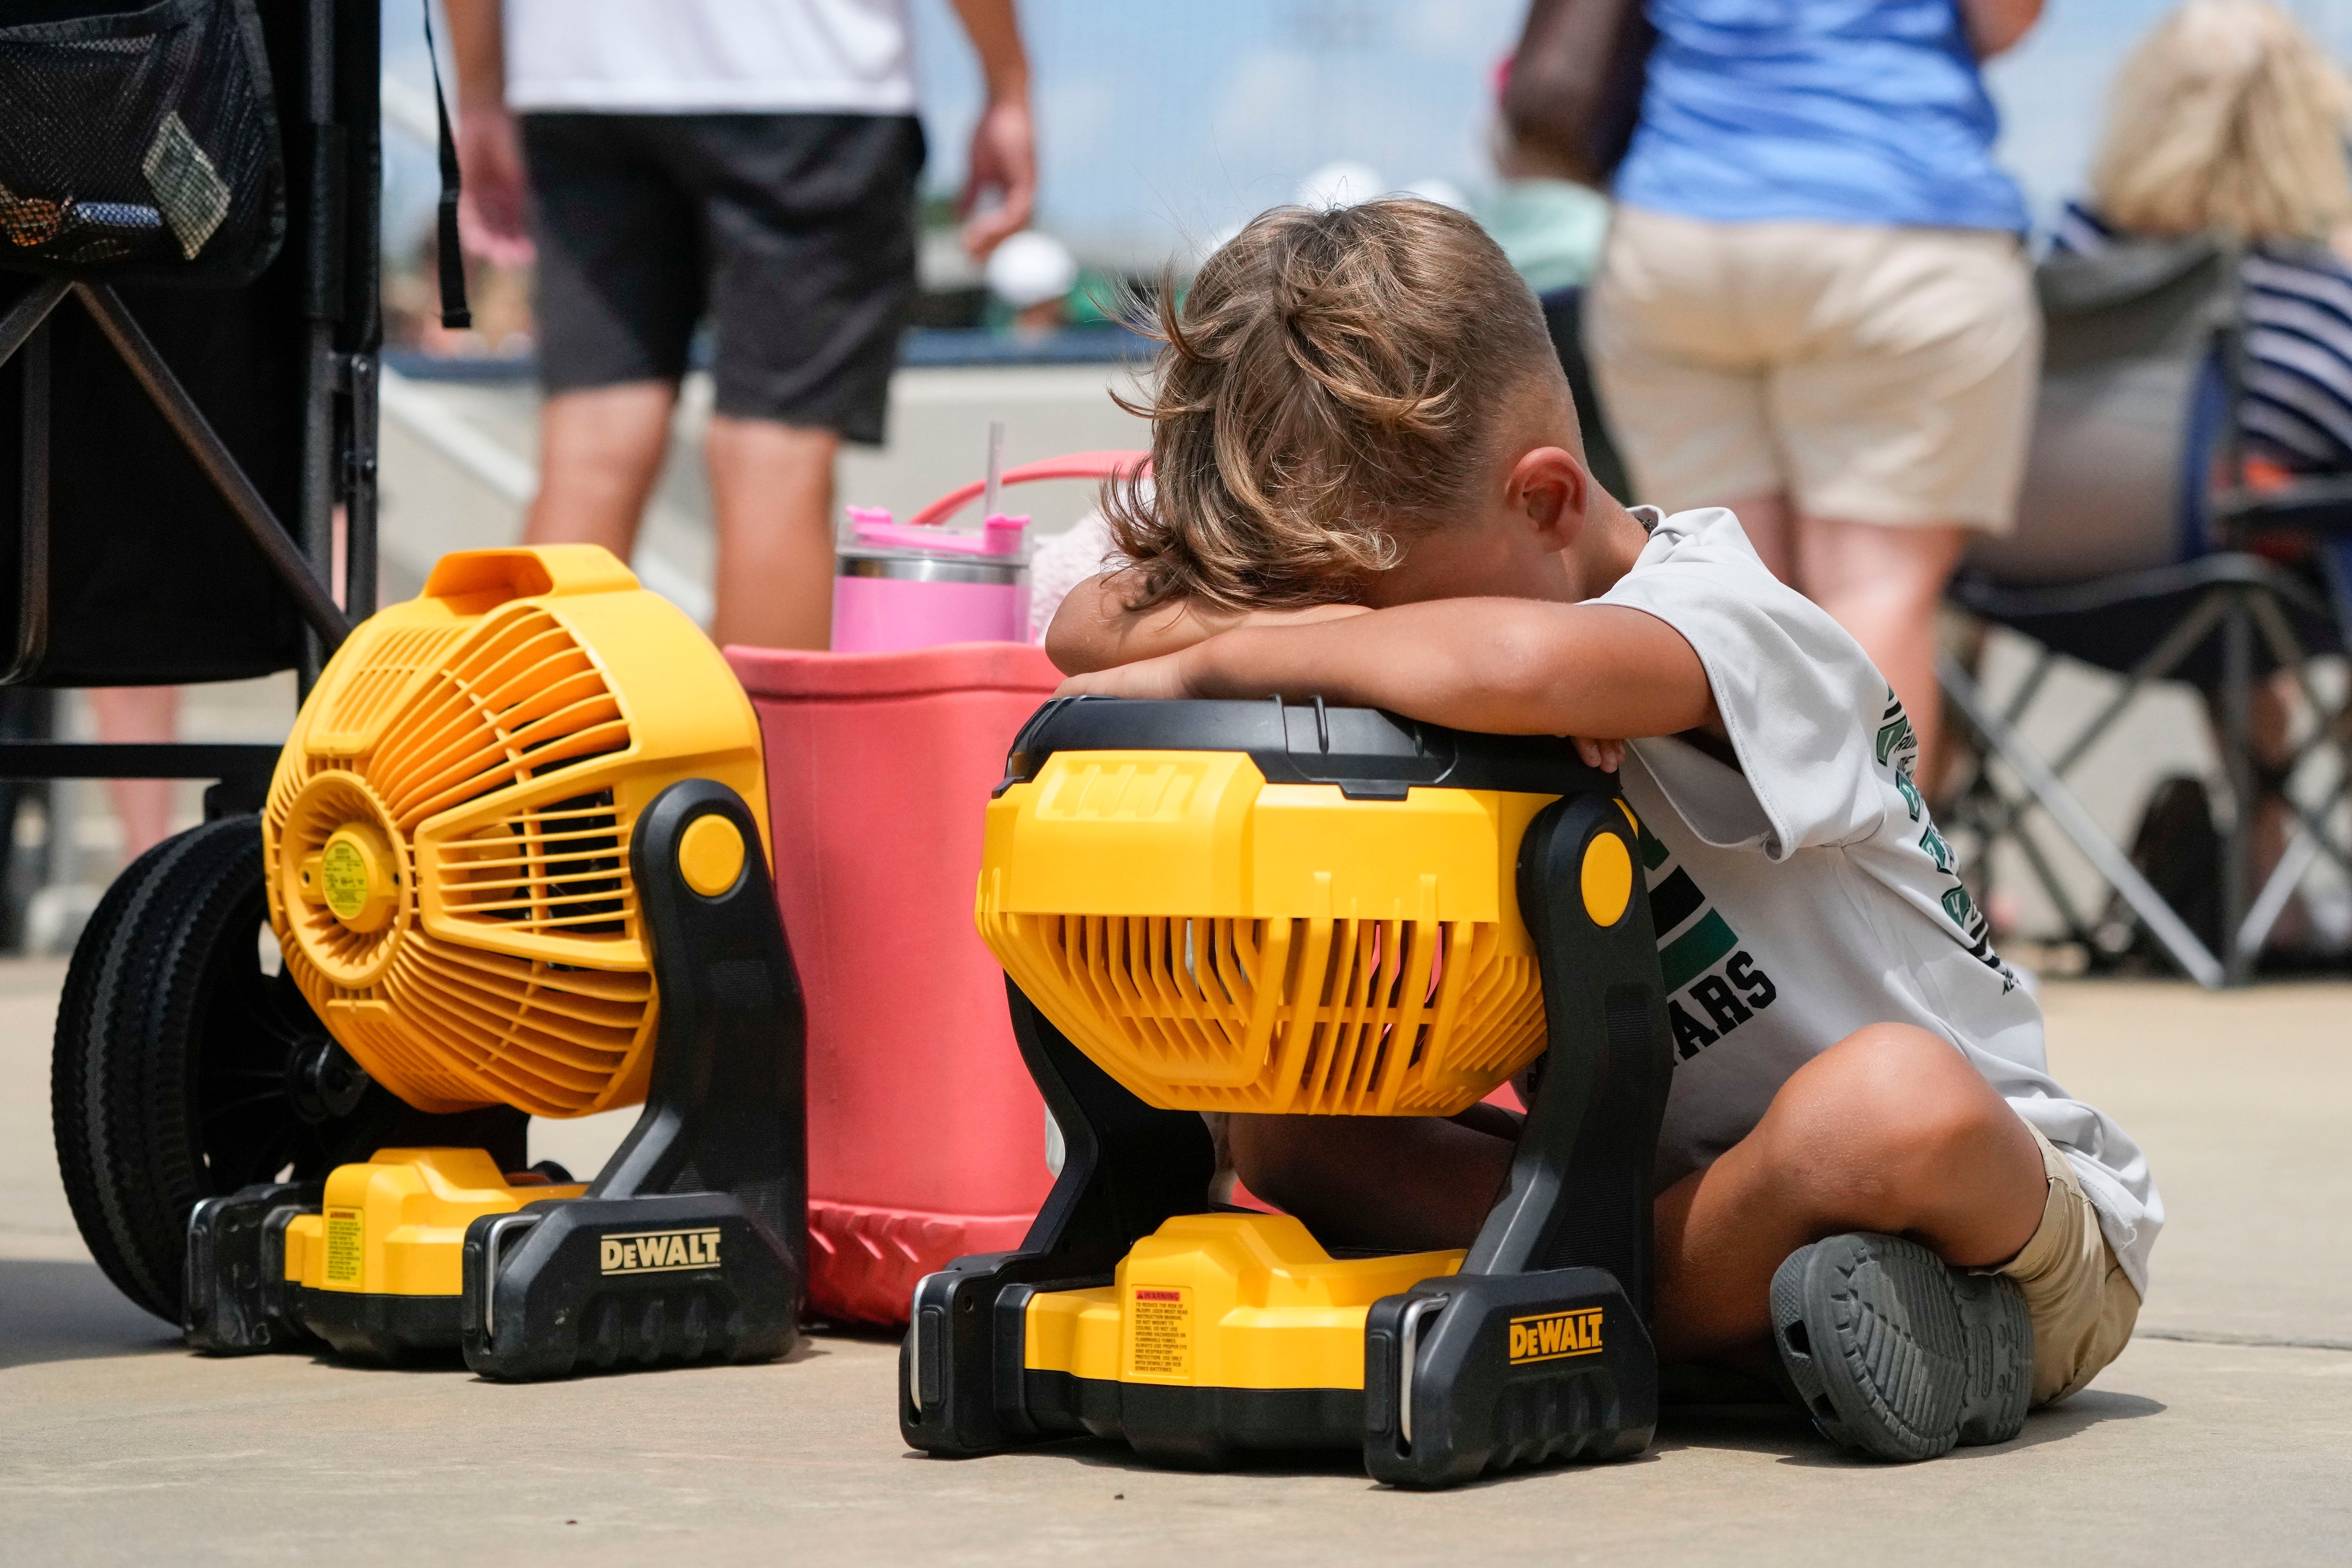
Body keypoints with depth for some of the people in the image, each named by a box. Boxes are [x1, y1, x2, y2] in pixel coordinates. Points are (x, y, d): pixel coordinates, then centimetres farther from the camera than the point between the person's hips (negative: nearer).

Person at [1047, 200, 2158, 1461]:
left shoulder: (1722, 621, -21)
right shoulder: (1456, 579, 0)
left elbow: (1528, 661, -46)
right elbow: (1090, 626, -8)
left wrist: (1210, 662, -32)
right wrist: (1336, 622, -26)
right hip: (1687, 1196, 7)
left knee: (1888, 1100, -41)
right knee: (1278, 1130, -5)